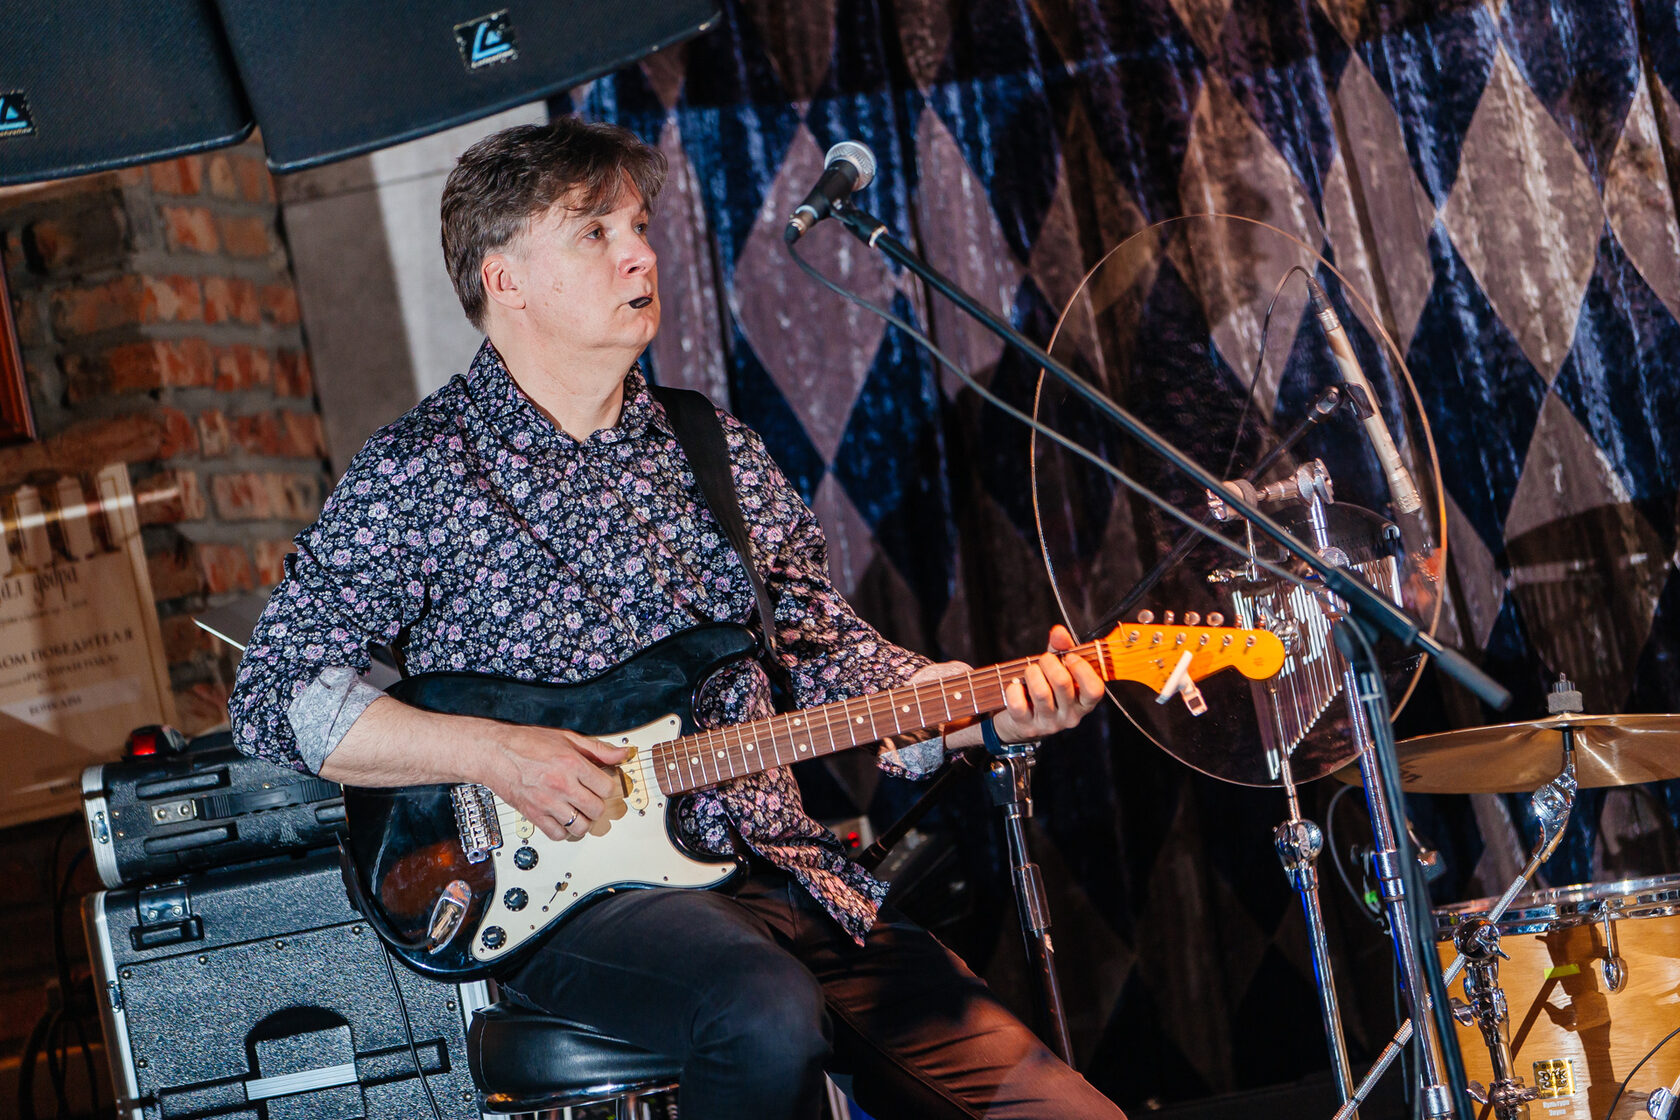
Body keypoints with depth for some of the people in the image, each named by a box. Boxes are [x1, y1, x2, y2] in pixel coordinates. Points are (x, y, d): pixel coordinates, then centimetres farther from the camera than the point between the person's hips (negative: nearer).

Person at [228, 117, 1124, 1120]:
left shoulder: (719, 451, 15)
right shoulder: (419, 473, -2)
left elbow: (827, 649, 17)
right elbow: (276, 692, -5)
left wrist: (988, 705, 0)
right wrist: (490, 752, -17)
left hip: (781, 874, 5)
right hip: (570, 901, -5)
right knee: (769, 1017, -37)